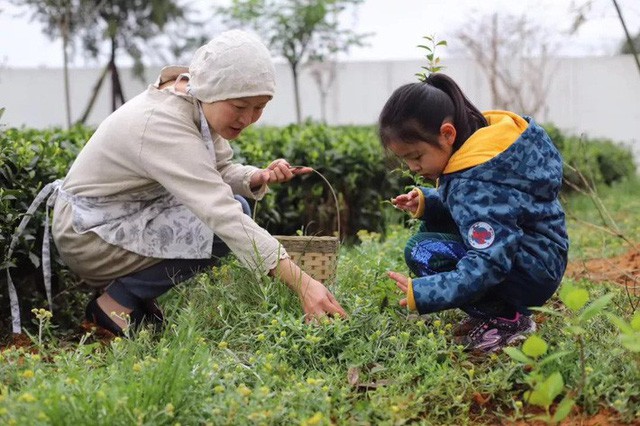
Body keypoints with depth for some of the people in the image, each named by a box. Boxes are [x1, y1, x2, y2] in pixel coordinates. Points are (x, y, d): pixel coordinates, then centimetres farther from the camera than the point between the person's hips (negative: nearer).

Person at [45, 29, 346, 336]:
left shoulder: (201, 104, -6)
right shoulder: (163, 125, -32)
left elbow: (221, 172, 6)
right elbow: (226, 219, -38)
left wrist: (258, 178, -18)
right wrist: (302, 283, -43)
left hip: (126, 215, 9)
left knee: (234, 205, 6)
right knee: (225, 224, -20)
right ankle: (119, 301, -8)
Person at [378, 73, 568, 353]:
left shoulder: (473, 183, -28)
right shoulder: (477, 138, 0)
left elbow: (490, 262, -33)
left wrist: (422, 294, -34)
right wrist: (426, 203, -3)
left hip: (536, 274, -10)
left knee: (424, 252, -23)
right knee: (430, 227, 14)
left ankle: (509, 320, -9)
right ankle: (486, 313, 10)